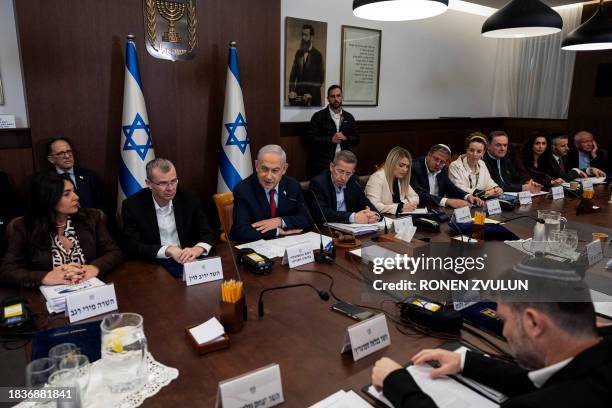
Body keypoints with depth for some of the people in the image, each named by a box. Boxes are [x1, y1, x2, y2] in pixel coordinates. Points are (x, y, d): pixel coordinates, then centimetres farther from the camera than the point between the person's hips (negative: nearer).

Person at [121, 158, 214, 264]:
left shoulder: (189, 199, -4)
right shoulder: (132, 205, -9)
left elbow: (208, 234, -3)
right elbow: (133, 247, -13)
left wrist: (197, 249, -25)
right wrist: (168, 250, -27)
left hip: (188, 263, 1)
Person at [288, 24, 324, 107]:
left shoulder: (317, 55, -2)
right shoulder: (298, 53, 11)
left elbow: (320, 78, -4)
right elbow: (293, 73, 9)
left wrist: (311, 94, -14)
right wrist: (291, 91, -4)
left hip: (313, 95, -3)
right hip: (298, 93, 3)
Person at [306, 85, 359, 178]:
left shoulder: (349, 117, 11)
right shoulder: (318, 116, 0)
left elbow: (356, 139, 13)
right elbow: (310, 139, -6)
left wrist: (345, 138, -8)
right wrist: (331, 139, -15)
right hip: (323, 164, -3)